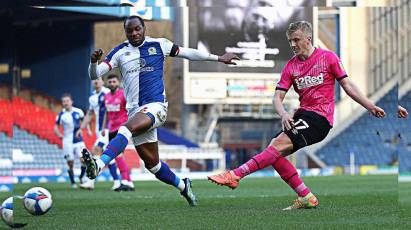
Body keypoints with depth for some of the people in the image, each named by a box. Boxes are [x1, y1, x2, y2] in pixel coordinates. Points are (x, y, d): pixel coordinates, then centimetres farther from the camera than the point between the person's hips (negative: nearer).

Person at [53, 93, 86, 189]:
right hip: (68, 142, -1)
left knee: (84, 160, -11)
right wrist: (59, 135, -15)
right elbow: (56, 127, 1)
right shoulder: (61, 115, -6)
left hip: (78, 140, 1)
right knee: (70, 163, 1)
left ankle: (81, 177, 15)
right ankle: (73, 182, 17)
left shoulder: (78, 112, -1)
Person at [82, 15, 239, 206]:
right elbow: (95, 75, 4)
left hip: (155, 105, -4)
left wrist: (218, 58, 25)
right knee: (152, 163, 6)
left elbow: (187, 53, 19)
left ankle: (98, 165, -49)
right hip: (135, 110, 4)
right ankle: (183, 186, 28)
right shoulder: (120, 52, 9)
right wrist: (93, 62, -20)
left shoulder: (158, 45, 7)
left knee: (125, 129, -32)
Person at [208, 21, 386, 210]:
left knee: (281, 143, -23)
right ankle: (306, 197, -9)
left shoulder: (328, 57, 1)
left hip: (321, 117, -6)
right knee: (274, 148, -13)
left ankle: (235, 175, -32)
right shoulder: (290, 66, 12)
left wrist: (371, 107, 5)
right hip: (303, 115, 6)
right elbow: (277, 97, 7)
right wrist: (283, 114, -15)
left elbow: (347, 85, 7)